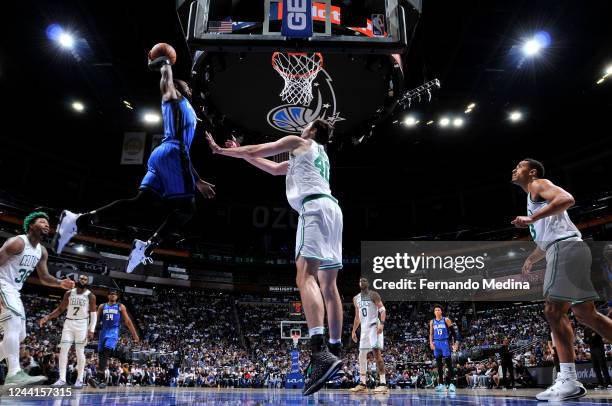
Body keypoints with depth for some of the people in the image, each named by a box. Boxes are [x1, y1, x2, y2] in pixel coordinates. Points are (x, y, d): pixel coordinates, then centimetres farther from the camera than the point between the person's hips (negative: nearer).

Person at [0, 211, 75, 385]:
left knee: (19, 335, 10)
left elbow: (44, 277, 15)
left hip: (15, 291, 10)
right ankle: (14, 373, -29)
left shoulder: (42, 251, 8)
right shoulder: (17, 242, -17)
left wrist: (60, 283, -5)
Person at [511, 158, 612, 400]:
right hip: (562, 249, 11)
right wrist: (531, 258, 34)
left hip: (566, 247, -10)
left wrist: (532, 218, -23)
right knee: (584, 313, 9)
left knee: (553, 310, -14)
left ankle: (568, 381, -14)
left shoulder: (539, 185, 3)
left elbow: (567, 199, -19)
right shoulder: (533, 197, 30)